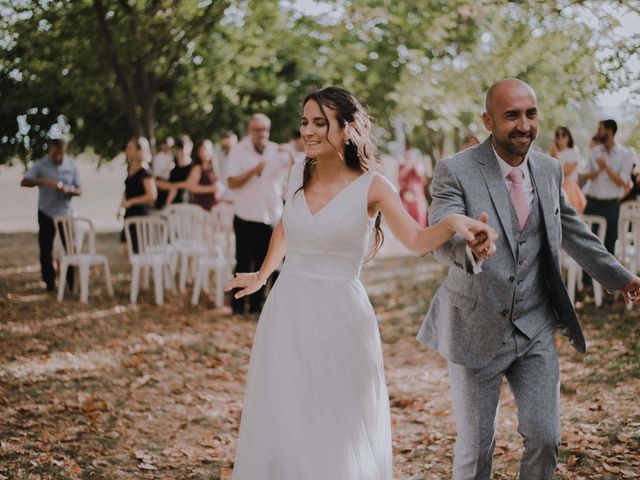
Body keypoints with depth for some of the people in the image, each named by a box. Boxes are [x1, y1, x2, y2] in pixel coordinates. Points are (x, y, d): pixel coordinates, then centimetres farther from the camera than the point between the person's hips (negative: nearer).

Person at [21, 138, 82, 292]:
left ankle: (72, 283, 4)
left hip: (66, 213, 1)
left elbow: (79, 190, 3)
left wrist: (69, 190, -20)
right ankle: (49, 283, 10)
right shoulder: (40, 165, -5)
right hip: (46, 214, -1)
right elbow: (24, 182, -15)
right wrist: (43, 182, -30)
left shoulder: (71, 166, 1)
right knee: (46, 250, 2)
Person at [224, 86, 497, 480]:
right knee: (281, 426, 8)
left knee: (339, 432, 5)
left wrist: (454, 223, -35)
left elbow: (418, 240, -17)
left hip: (338, 315, -4)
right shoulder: (298, 174, 4)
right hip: (287, 311, 4)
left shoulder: (371, 186, -9)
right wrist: (262, 275, 27)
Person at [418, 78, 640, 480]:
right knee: (476, 445, 7)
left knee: (545, 438, 6)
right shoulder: (456, 171, -15)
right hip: (478, 330, -4)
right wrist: (468, 246, -52)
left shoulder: (549, 169, 2)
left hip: (536, 328, 4)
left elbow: (572, 231, 18)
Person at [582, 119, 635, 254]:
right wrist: (599, 170, -16)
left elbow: (623, 182, -9)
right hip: (592, 202, 3)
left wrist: (606, 167, -18)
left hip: (611, 204, -3)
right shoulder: (594, 151, 7)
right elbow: (586, 176, 4)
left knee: (609, 239, 4)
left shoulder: (625, 154, -4)